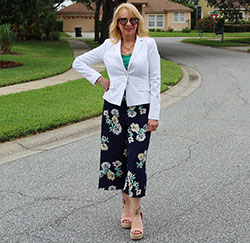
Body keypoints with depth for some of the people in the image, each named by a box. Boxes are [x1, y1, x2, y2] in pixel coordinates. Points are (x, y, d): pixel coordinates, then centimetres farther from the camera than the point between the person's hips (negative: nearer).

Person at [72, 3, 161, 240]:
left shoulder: (148, 44, 0)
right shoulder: (109, 46, 5)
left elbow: (155, 80, -2)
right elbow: (79, 62, 14)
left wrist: (154, 114, -6)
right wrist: (100, 80, 2)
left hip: (140, 108, -2)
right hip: (113, 107, 3)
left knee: (136, 159, -7)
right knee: (115, 156, 7)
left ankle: (135, 212, 3)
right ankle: (126, 203, 25)